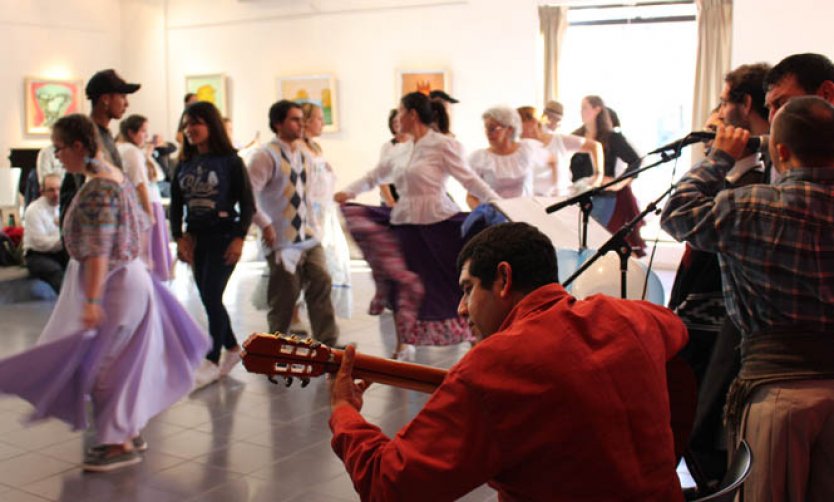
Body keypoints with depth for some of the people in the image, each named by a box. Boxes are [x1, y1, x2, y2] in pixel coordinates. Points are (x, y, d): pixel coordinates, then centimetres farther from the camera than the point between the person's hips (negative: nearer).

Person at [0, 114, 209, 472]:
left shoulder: (96, 190, -21)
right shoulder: (116, 177, 8)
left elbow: (98, 250, -27)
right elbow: (140, 223, 18)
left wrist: (92, 300, -31)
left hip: (112, 284, -10)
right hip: (130, 276, 10)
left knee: (99, 362, 0)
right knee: (124, 360, 17)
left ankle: (119, 444, 10)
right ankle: (130, 432, 28)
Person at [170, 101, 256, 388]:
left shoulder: (230, 161, -6)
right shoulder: (184, 165, 9)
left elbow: (247, 204, -7)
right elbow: (176, 205, 10)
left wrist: (239, 238, -14)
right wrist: (179, 237, -2)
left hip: (223, 237, -6)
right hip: (195, 238, 6)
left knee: (211, 296, -11)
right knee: (209, 299, 10)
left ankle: (212, 361, -1)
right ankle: (232, 348, 28)